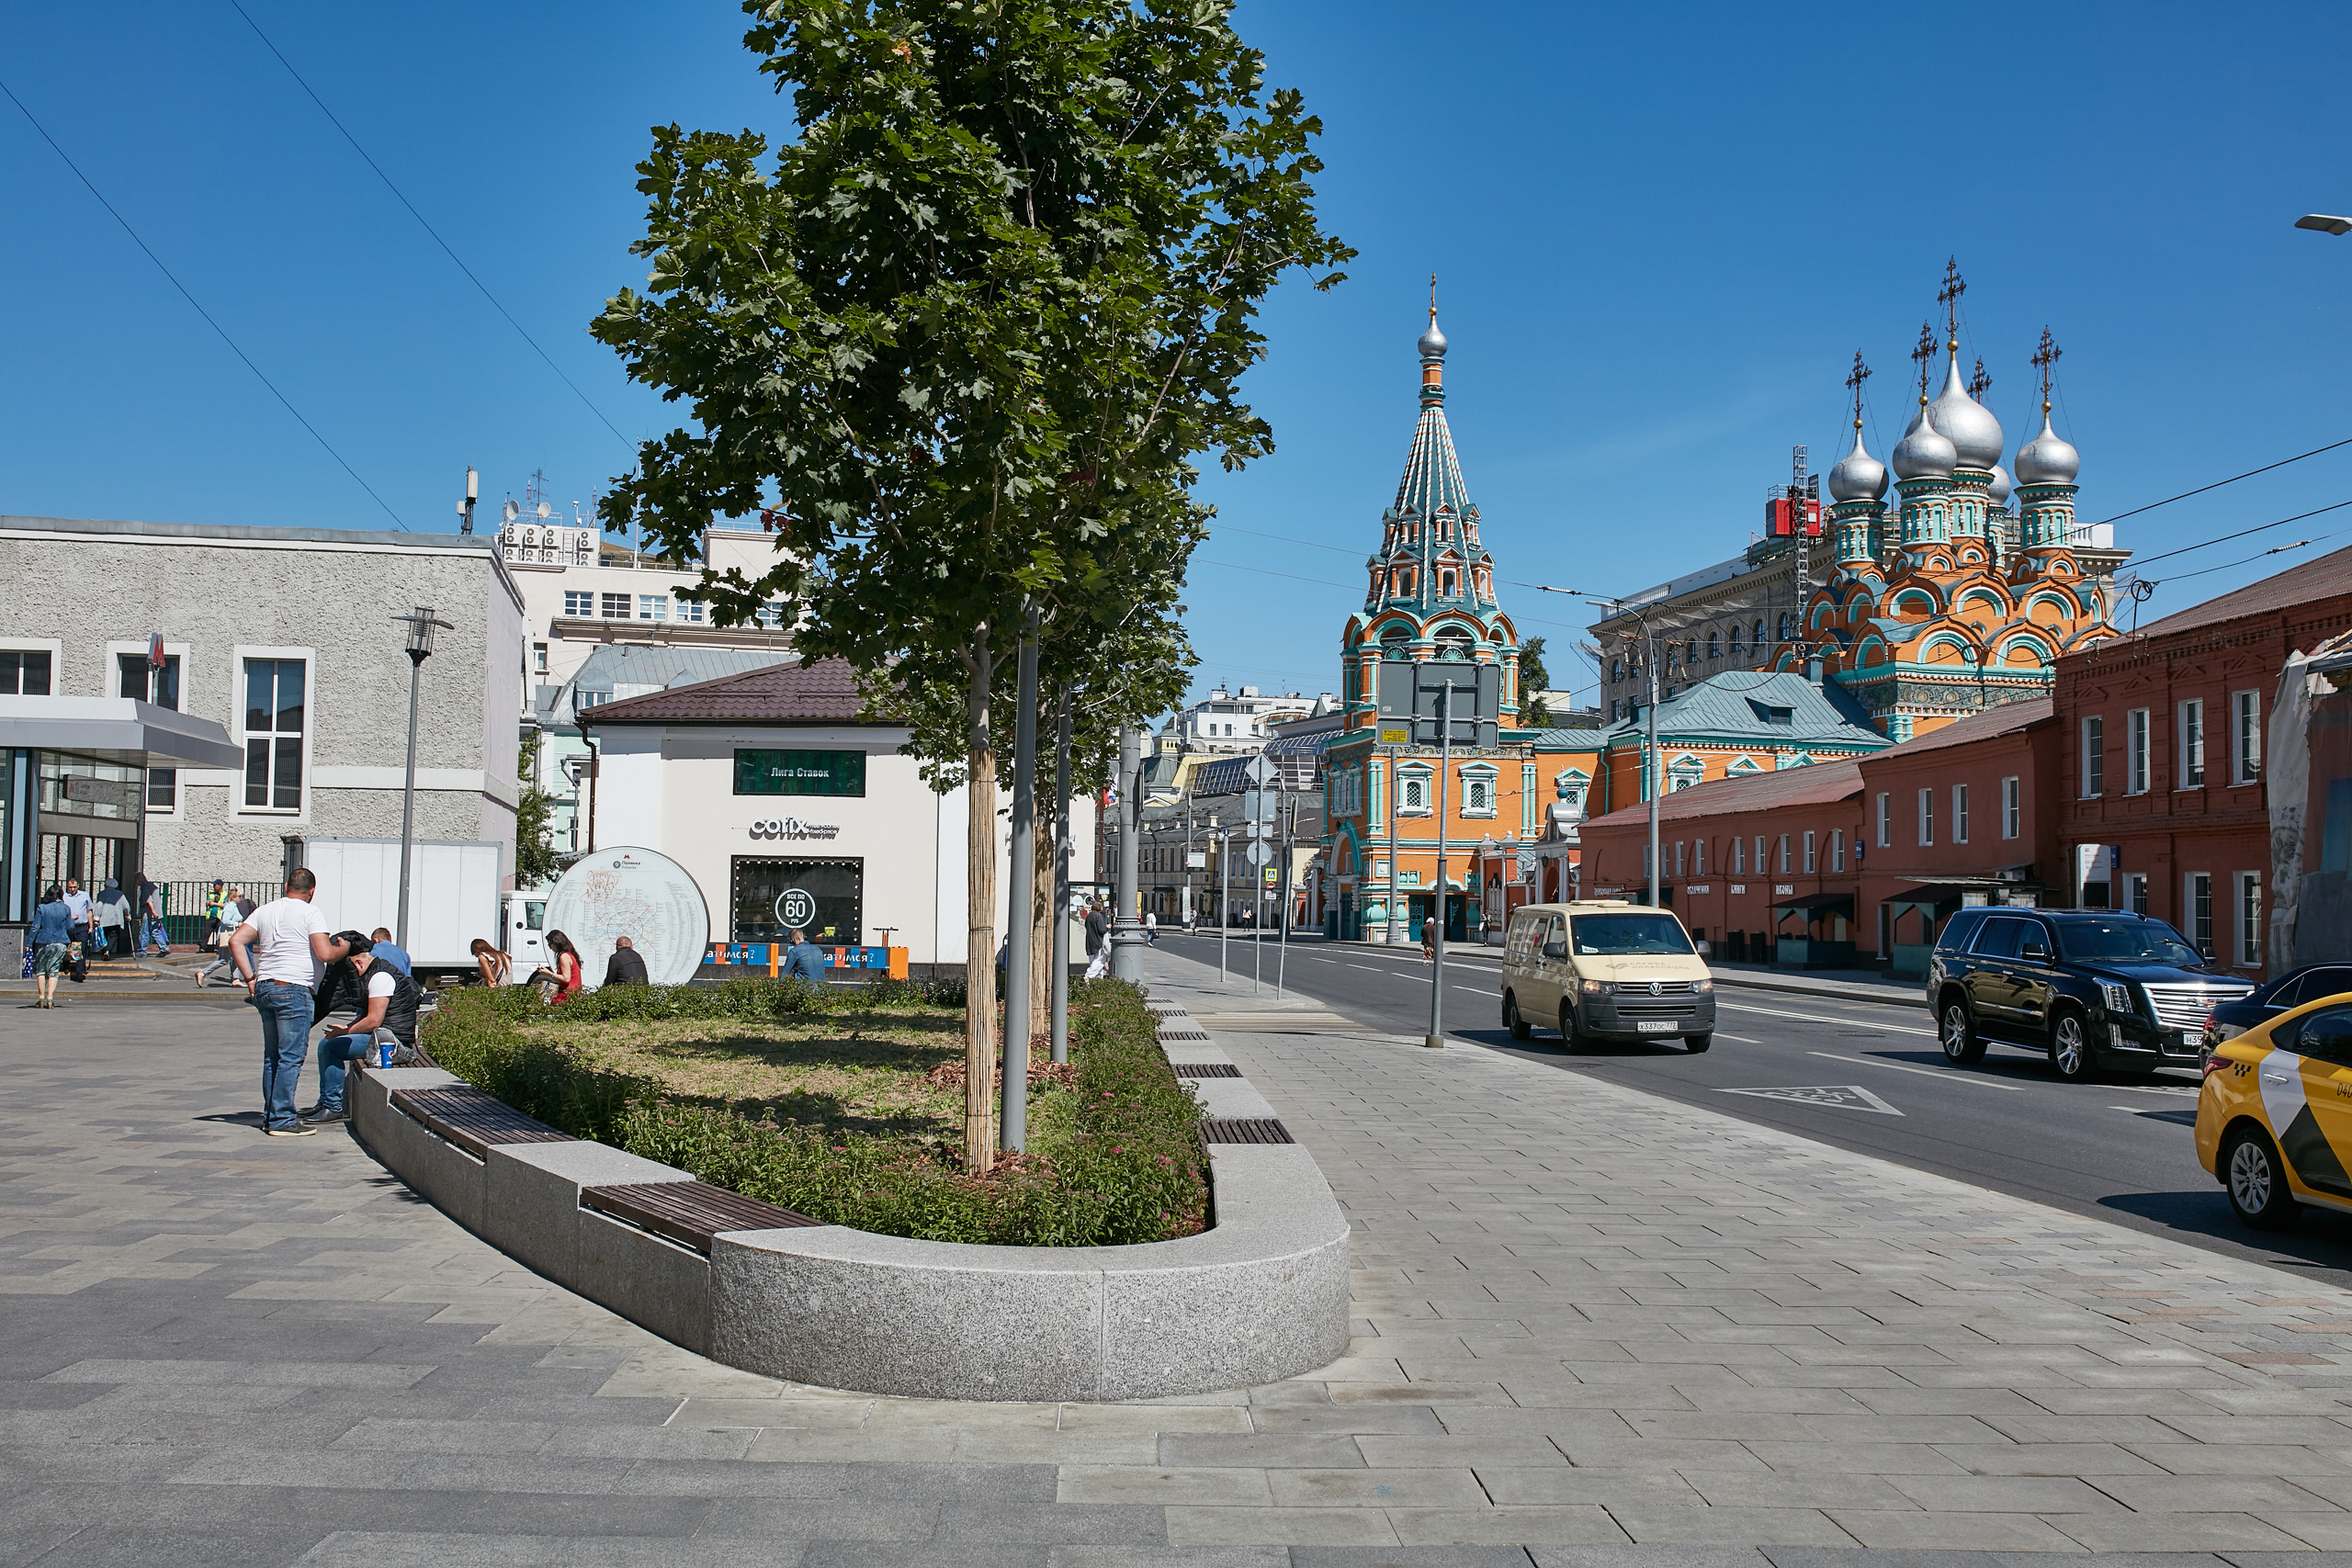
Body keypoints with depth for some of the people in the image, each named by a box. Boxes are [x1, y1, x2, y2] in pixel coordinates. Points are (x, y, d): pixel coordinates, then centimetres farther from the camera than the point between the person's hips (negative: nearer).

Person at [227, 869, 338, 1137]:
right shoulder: (310, 914, -5)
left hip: (264, 989, 7)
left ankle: (270, 1116, 18)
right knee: (291, 1056, -5)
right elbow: (325, 953, -15)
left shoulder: (264, 911, 14)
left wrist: (250, 978, 8)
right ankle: (282, 1120, -7)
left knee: (272, 1056, 14)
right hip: (293, 989, -7)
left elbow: (236, 941, 6)